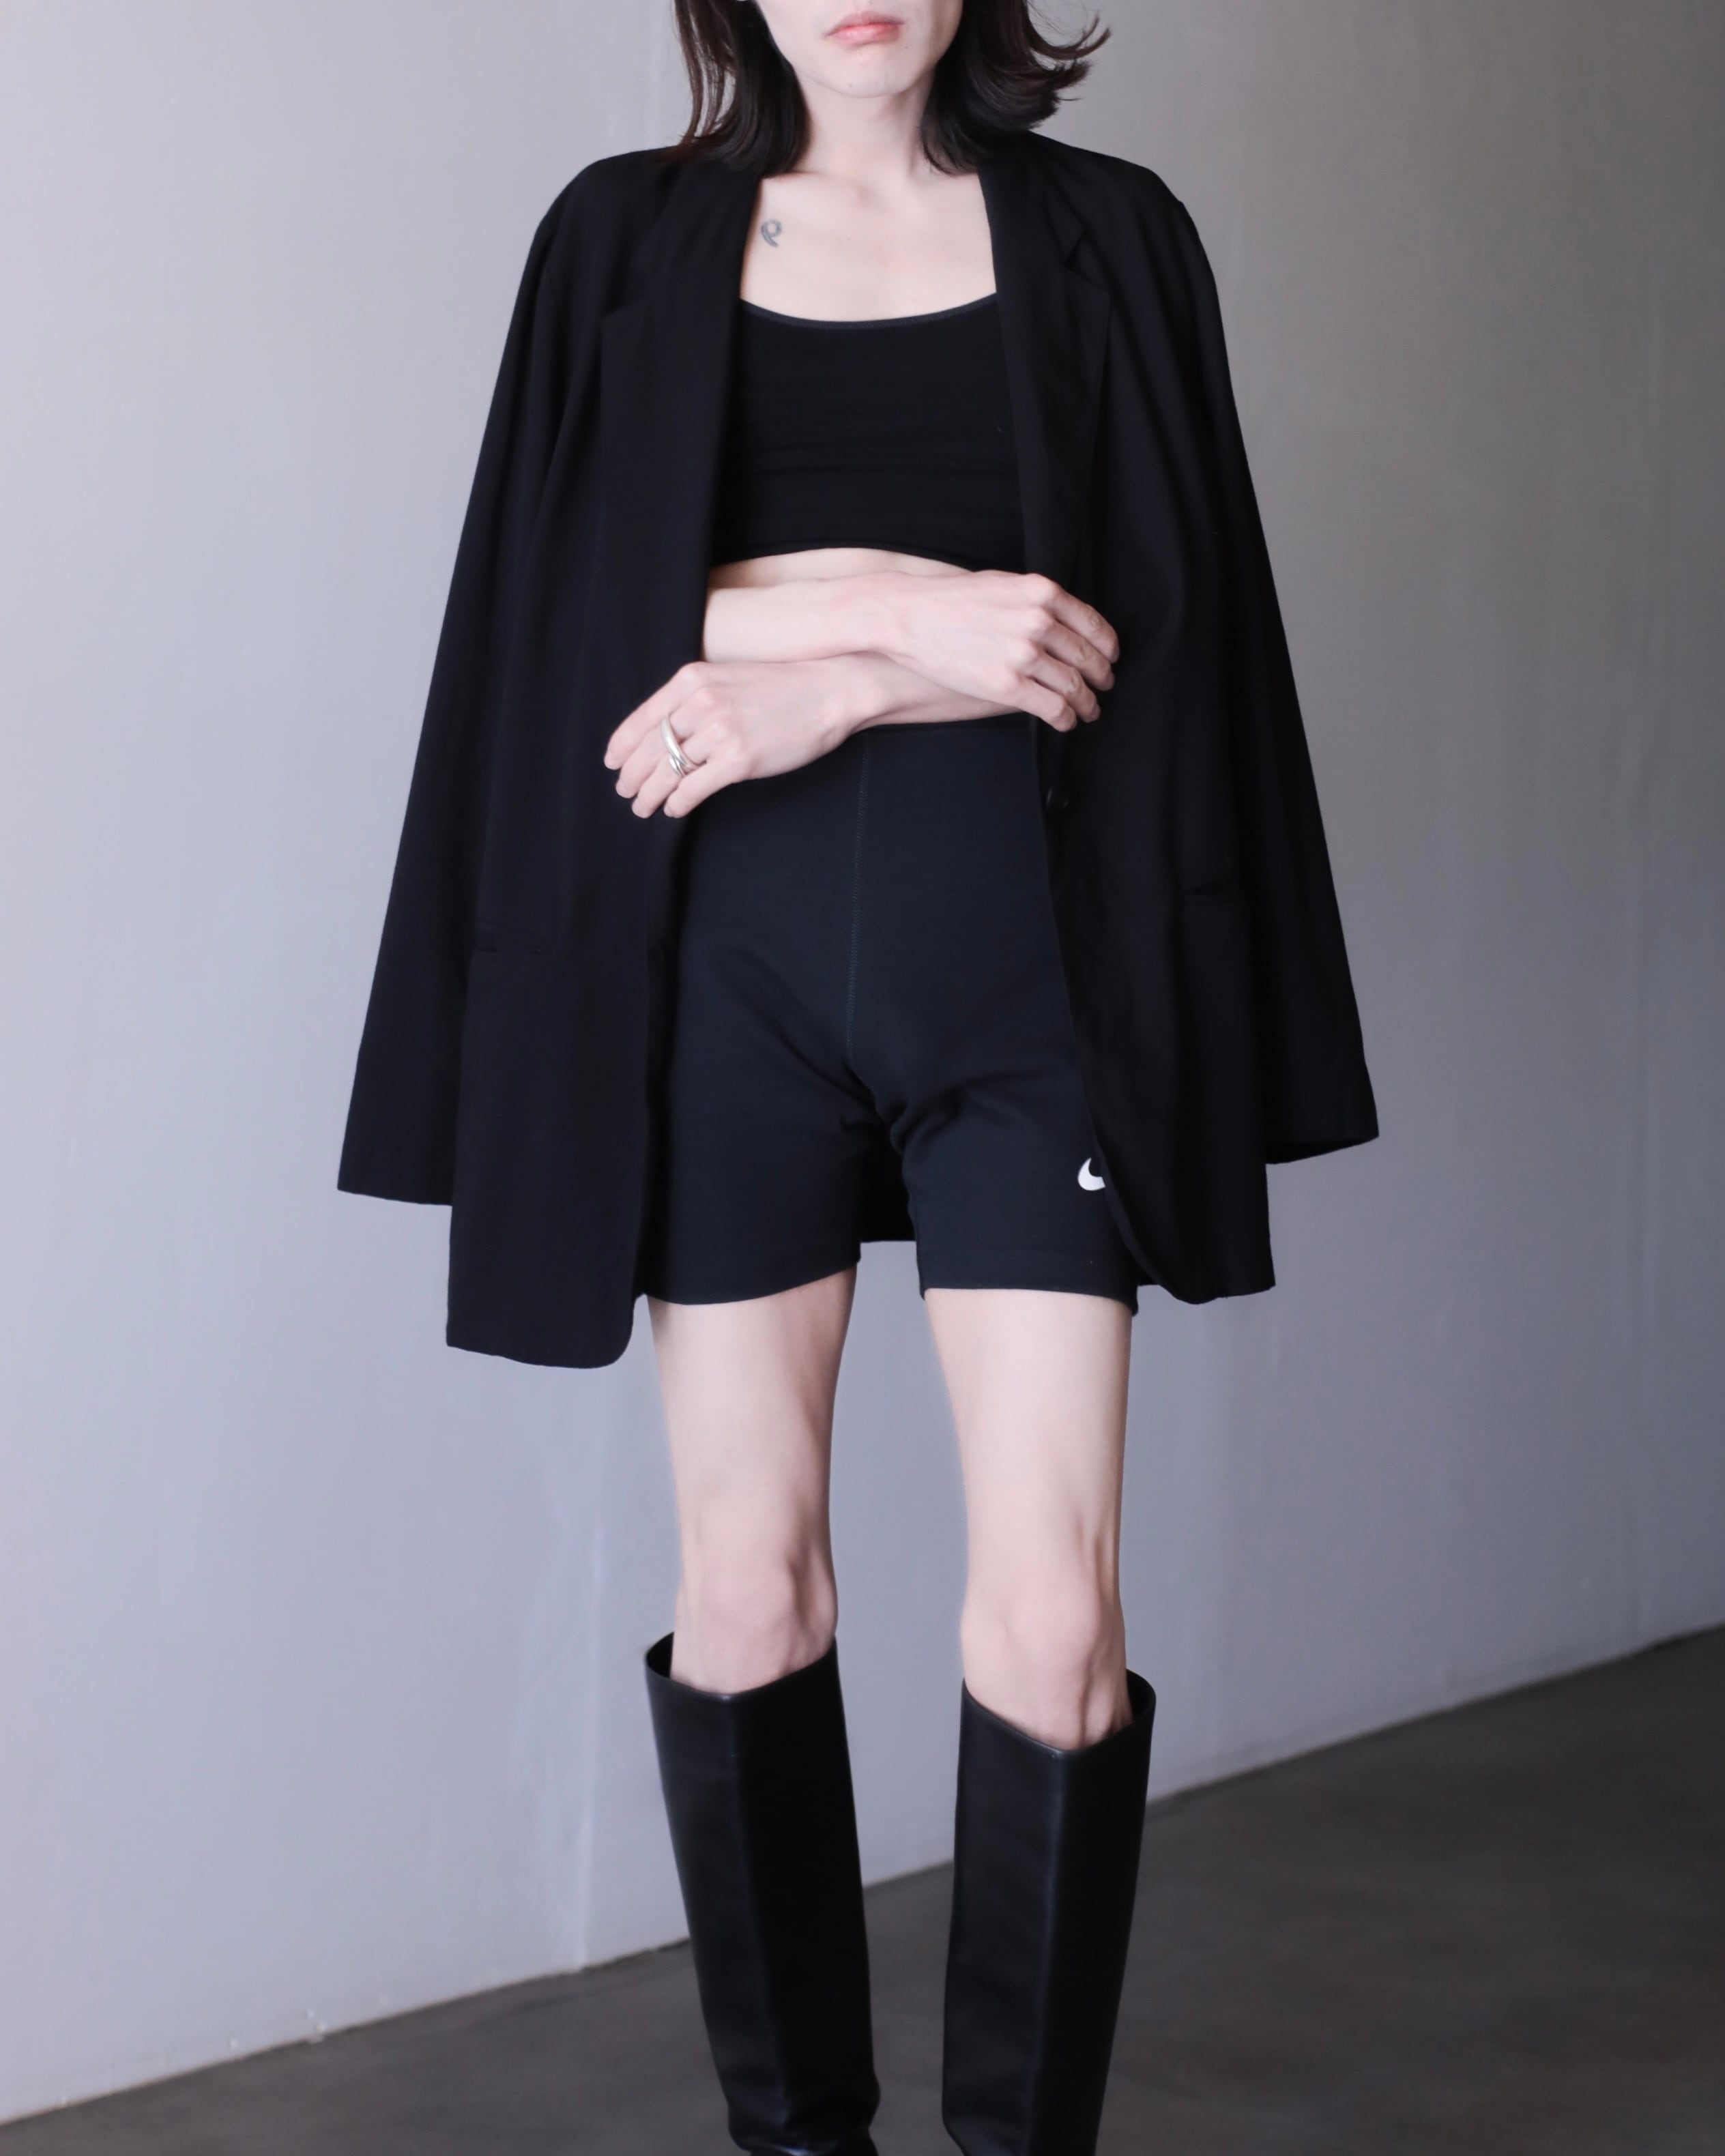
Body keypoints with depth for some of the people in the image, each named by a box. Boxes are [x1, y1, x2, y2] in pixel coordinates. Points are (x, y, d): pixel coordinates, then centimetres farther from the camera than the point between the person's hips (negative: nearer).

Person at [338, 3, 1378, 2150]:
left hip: (1019, 944, 0)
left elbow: (1145, 618, 0)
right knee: (747, 1582, 4)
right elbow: (585, 596, 0)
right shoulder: (626, 238, 11)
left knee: (1054, 1604, -8)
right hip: (726, 954, 1)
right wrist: (914, 604, -11)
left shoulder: (1103, 238, 10)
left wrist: (820, 691, -11)